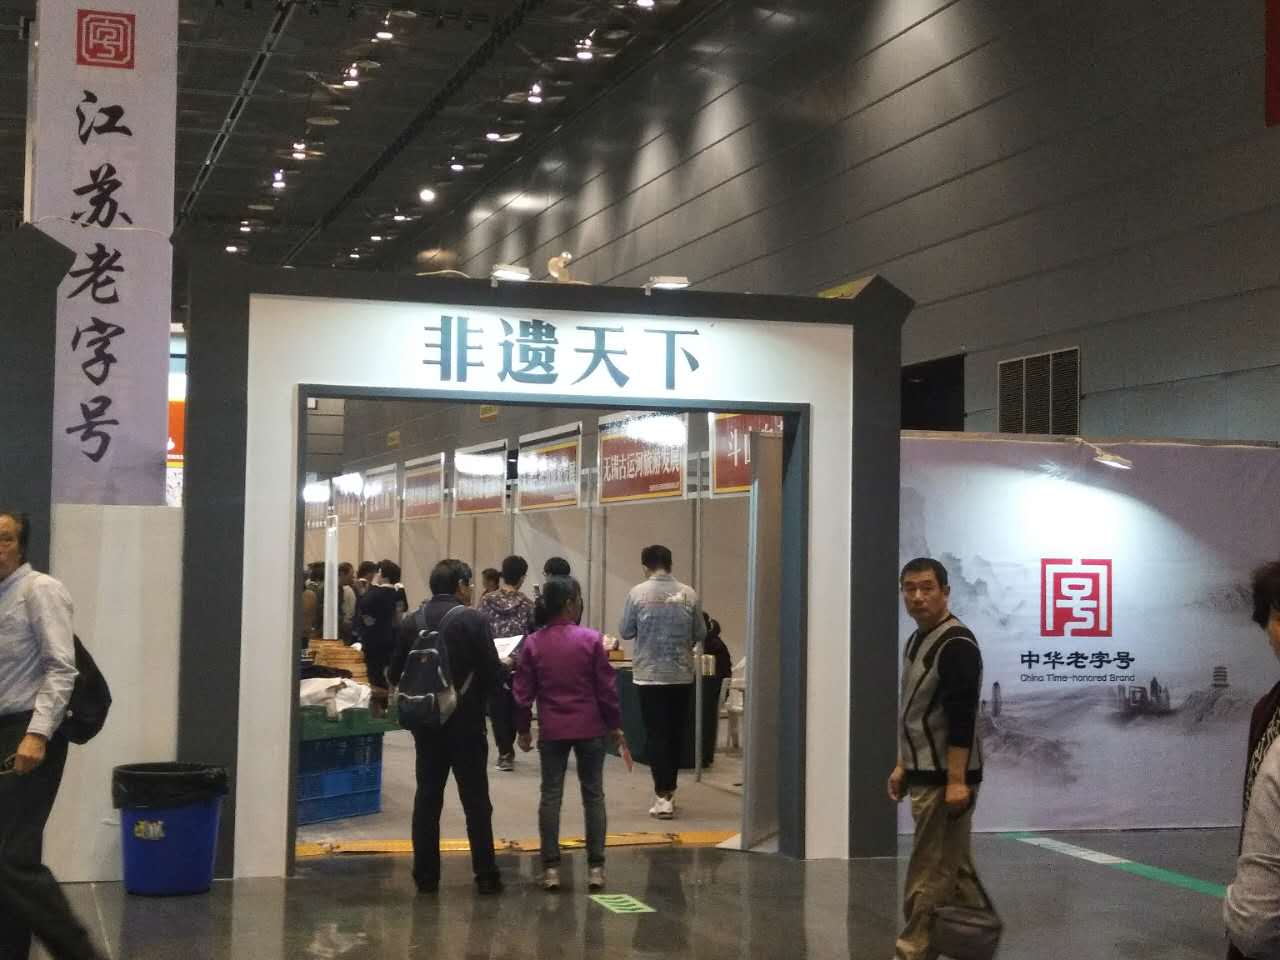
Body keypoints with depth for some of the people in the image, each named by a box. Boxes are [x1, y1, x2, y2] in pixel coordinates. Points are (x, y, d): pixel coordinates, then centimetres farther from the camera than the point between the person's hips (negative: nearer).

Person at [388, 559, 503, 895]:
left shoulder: (412, 622, 0)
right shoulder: (473, 621, -12)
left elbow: (395, 675, 2)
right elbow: (492, 673, -14)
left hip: (426, 723, 4)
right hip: (466, 723, -4)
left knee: (427, 796, 10)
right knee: (475, 800, 4)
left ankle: (426, 874, 11)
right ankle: (485, 874, 6)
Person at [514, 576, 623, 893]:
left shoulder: (533, 643, -2)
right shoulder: (591, 640, -8)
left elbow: (523, 692, 1)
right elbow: (606, 688, -5)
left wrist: (523, 729, 12)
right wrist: (614, 724, 6)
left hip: (552, 731, 1)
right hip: (590, 729, -1)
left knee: (551, 796, 6)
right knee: (593, 795, 7)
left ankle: (551, 867, 4)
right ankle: (595, 867, 6)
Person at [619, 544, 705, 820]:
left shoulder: (637, 593, -8)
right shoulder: (689, 595, -3)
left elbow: (625, 632, 0)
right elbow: (700, 634, 4)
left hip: (649, 674, -2)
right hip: (681, 674, 2)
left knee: (656, 735, 2)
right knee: (676, 734, 14)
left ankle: (663, 795, -4)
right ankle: (669, 789, 23)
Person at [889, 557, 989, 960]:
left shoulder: (956, 644, -17)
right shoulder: (919, 639, 14)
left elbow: (962, 717, -23)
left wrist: (957, 780, -26)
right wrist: (903, 766, 20)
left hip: (946, 779, -10)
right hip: (926, 775, 10)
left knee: (929, 873, -6)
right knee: (955, 868, 15)